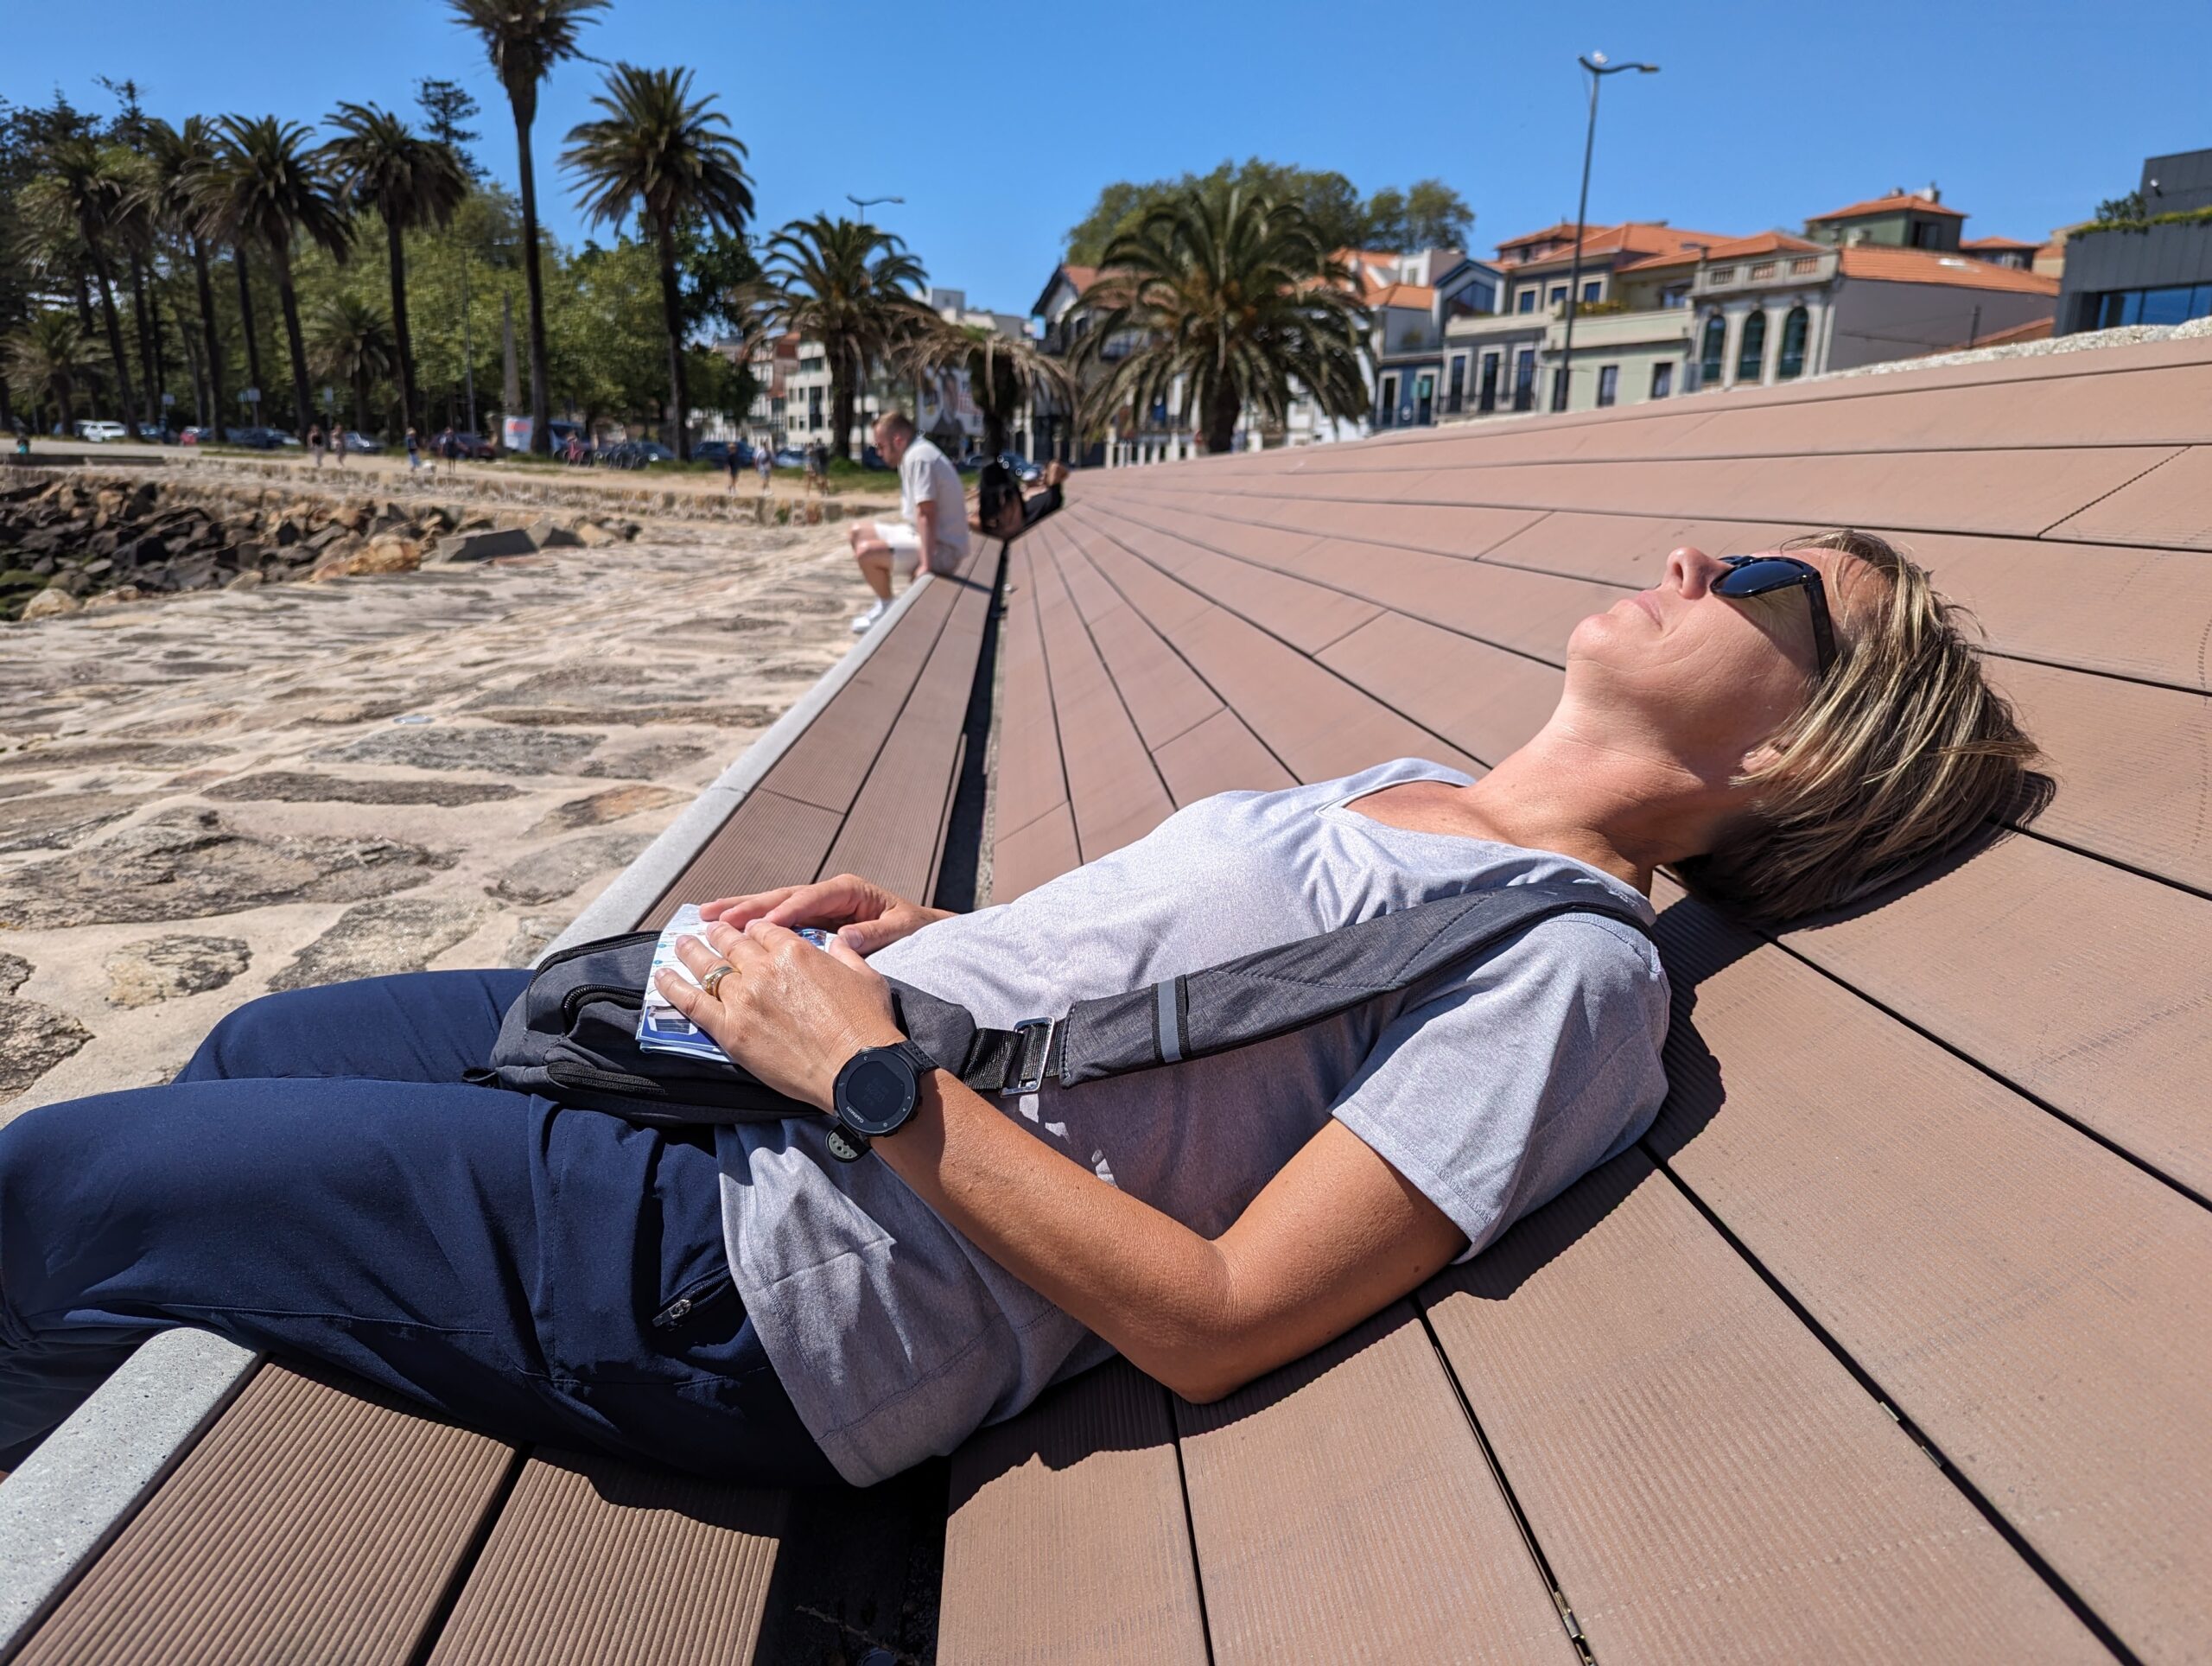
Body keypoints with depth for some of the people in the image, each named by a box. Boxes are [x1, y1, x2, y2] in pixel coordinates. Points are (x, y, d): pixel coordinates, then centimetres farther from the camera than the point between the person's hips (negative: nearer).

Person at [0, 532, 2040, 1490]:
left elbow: (1212, 1321, -20)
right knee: (248, 1055, 23)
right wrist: (923, 931, 4)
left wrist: (875, 1066, -20)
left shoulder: (1570, 968, -15)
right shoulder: (1423, 786, 11)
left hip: (759, 1271, -8)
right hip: (751, 1055, 9)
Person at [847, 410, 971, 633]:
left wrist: (926, 565, -31)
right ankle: (884, 604, 17)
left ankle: (887, 607, 0)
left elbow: (926, 513, -28)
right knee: (859, 531, 17)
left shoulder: (919, 458, -20)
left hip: (941, 550, -11)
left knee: (865, 552, -26)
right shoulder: (915, 454, 12)